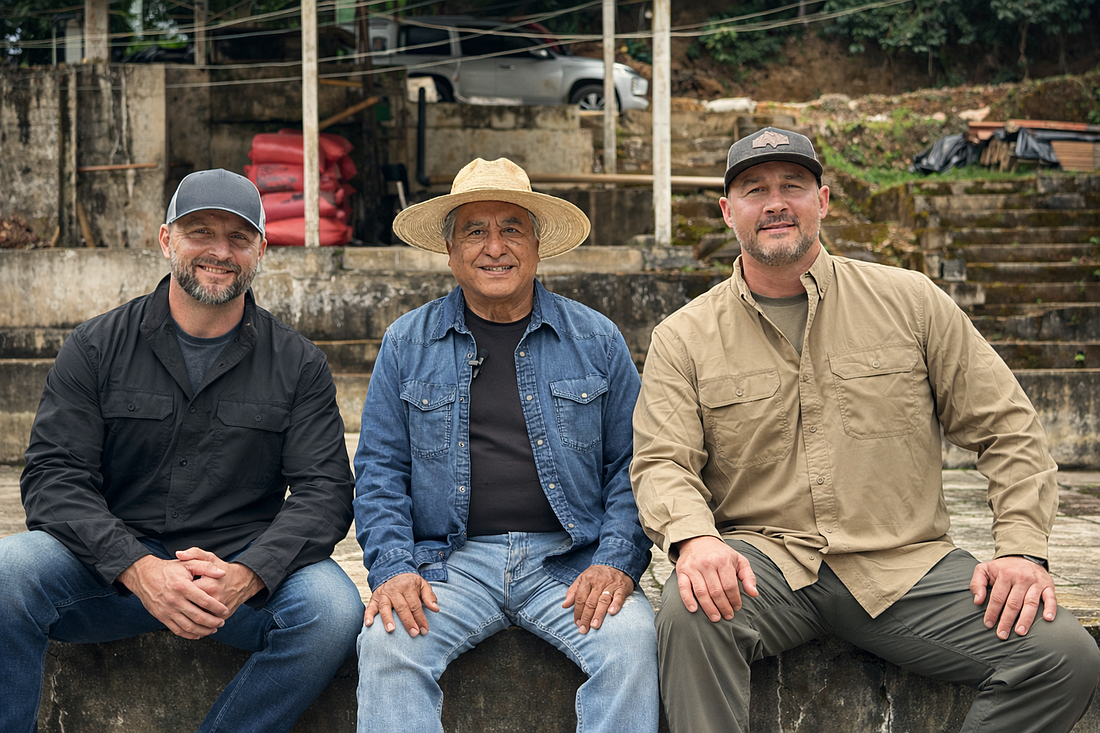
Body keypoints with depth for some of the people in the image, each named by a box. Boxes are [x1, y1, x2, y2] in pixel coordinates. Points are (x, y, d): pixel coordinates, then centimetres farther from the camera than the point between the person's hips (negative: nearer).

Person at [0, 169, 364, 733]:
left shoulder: (297, 364, 5)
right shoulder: (96, 347, 4)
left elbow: (325, 490, -2)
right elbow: (54, 477, -5)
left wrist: (247, 575, -23)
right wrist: (139, 570, -23)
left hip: (244, 569, 1)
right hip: (111, 572, 0)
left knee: (333, 611, -30)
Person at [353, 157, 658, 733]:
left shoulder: (597, 340, 9)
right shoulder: (407, 342, 10)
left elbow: (629, 464, 8)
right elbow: (379, 469, 9)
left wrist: (616, 561, -8)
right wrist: (393, 567, -7)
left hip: (568, 561, 0)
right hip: (452, 561, 1)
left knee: (631, 639, -29)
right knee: (386, 641, -28)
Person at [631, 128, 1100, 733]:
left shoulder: (909, 301, 8)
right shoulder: (683, 338, 7)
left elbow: (1005, 428, 9)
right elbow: (661, 462, -2)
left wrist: (1022, 546, -5)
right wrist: (694, 537, -24)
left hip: (905, 564, 2)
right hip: (764, 562, -1)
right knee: (688, 612, -36)